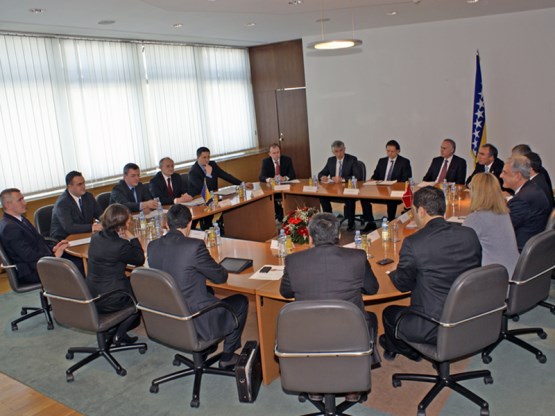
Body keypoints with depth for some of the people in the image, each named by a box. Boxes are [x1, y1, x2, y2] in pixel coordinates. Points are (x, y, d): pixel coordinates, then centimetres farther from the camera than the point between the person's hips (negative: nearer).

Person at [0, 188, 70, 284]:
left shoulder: (20, 219, 12)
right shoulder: (9, 227, -18)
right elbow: (29, 256, -22)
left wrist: (53, 247, 0)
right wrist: (54, 256, -15)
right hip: (32, 272, -10)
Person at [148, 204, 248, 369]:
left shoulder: (152, 246, -3)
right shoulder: (194, 246, -23)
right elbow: (221, 277, -11)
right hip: (196, 323, -7)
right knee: (241, 301, 15)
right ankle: (227, 357, 24)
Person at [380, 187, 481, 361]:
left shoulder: (412, 243, -20)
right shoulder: (470, 234, -4)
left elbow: (403, 284, -6)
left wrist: (392, 273, 18)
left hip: (435, 329, -6)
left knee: (389, 313, 20)